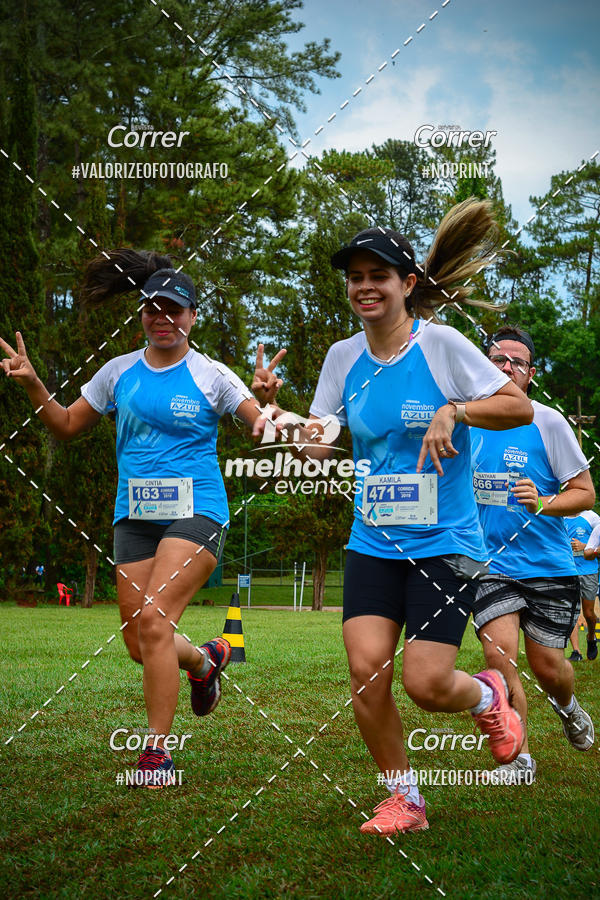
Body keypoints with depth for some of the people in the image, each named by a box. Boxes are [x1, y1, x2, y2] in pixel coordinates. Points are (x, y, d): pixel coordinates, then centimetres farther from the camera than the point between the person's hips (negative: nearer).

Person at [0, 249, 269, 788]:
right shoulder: (119, 371, 10)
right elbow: (67, 425, 17)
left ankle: (157, 749, -10)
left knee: (153, 616, -22)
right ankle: (206, 660, 36)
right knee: (140, 645, 1)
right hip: (135, 516, 4)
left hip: (196, 511, -4)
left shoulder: (211, 375, 0)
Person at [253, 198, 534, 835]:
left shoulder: (439, 342, -8)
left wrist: (454, 411, -20)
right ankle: (404, 800, 13)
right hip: (372, 543, 4)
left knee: (426, 684, -9)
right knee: (366, 670, -8)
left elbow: (519, 406, -5)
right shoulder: (343, 357, 6)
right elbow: (317, 445, 7)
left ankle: (488, 696, 28)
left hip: (445, 543, -4)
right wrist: (282, 421, -12)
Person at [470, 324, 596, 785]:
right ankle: (519, 757, 0)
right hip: (490, 564, 2)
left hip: (549, 567, -1)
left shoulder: (549, 422, -5)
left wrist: (543, 503, -20)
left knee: (547, 665, 5)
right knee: (499, 653, -15)